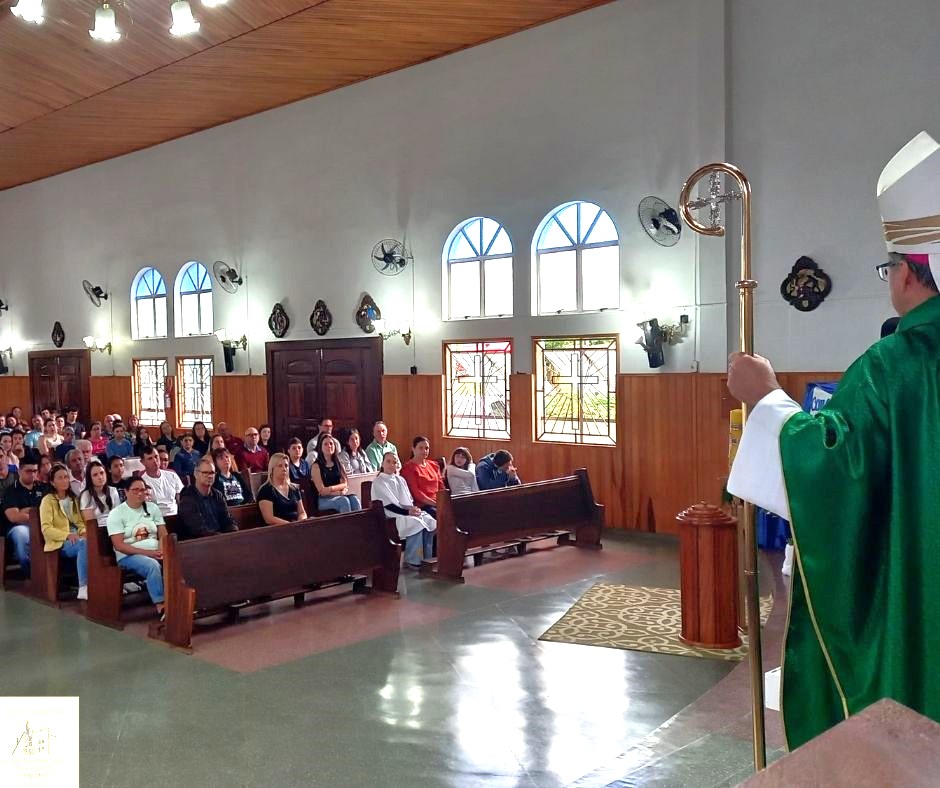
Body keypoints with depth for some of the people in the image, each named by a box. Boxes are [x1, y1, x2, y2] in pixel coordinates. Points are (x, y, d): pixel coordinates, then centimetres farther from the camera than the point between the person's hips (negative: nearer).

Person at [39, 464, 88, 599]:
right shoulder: (47, 500, 1)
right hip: (59, 543, -5)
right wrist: (67, 535, -22)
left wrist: (84, 532, -5)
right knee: (84, 544, -37)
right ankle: (83, 588, -39)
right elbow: (46, 529, -9)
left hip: (76, 538, 5)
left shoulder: (73, 498, 21)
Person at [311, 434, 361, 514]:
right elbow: (322, 491, -6)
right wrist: (340, 492, -10)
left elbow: (344, 484, 9)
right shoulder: (316, 466, 1)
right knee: (344, 500, -34)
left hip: (339, 496, 4)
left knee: (354, 500, -29)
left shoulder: (338, 464, 17)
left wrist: (331, 488, -11)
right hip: (323, 500, -4)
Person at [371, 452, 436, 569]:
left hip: (408, 512, 7)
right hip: (390, 516, -7)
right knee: (416, 524, -31)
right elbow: (389, 505, -12)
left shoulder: (400, 480, 20)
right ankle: (412, 560, -23)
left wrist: (412, 508, -8)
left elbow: (409, 500, 16)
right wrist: (407, 512, -19)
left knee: (431, 522, -17)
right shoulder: (378, 482, -3)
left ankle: (427, 558, -11)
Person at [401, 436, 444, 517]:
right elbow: (415, 492, -7)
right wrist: (434, 503, -15)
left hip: (439, 503, 6)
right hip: (422, 505, -6)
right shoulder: (409, 468, 2)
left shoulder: (433, 465, 22)